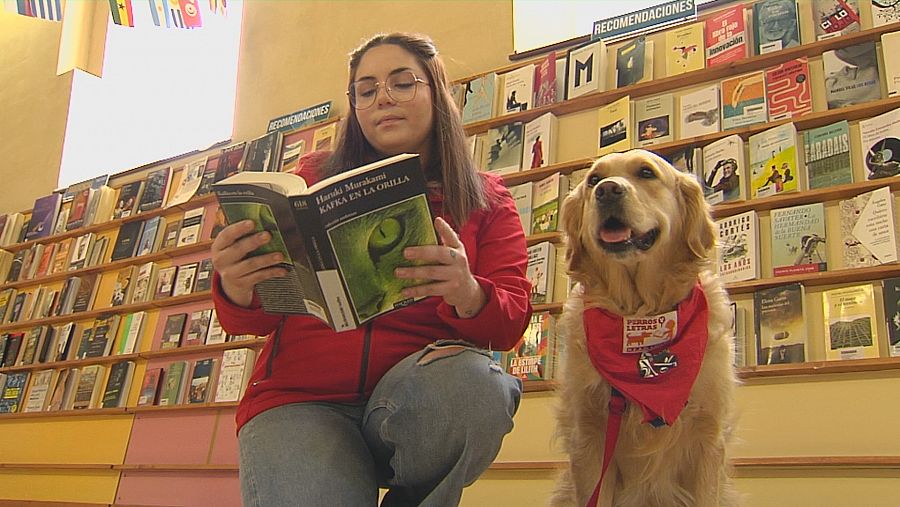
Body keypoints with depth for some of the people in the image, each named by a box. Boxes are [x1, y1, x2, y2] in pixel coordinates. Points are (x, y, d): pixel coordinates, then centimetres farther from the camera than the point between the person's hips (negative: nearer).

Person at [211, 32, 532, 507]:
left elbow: (511, 321, -1)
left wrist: (468, 296, -25)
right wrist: (236, 289, -19)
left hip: (419, 401, 2)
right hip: (299, 398, -1)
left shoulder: (487, 199, 9)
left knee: (473, 381, -32)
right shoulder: (315, 177, 9)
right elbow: (257, 319, 6)